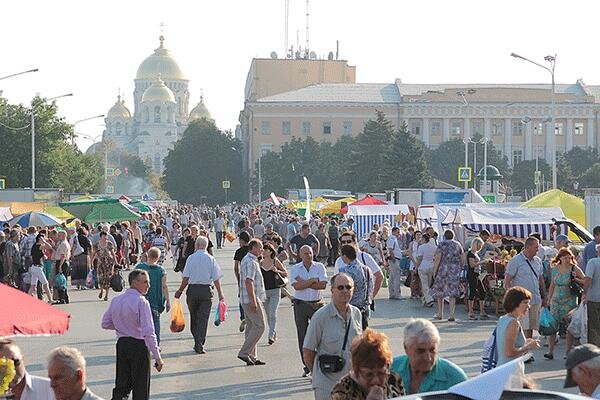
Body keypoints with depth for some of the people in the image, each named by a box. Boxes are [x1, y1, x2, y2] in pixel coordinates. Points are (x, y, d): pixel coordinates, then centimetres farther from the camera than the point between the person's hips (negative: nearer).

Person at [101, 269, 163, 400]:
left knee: (121, 385, 14)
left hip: (121, 344, 6)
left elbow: (105, 324, 13)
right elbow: (149, 333, -21)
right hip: (139, 346, -6)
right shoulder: (141, 302, -17)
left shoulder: (116, 300, 4)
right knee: (140, 389, 4)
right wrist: (157, 357, -19)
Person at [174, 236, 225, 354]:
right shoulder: (211, 259, -1)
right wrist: (220, 294, 4)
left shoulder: (191, 258, -2)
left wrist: (180, 291, 7)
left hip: (192, 289, 1)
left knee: (194, 317, 14)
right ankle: (199, 345, -4)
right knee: (203, 318, 2)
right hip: (206, 290, 0)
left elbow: (186, 278, -4)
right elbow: (216, 278, -3)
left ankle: (197, 343, 20)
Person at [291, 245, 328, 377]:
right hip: (300, 305, 1)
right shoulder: (295, 269, 2)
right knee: (302, 336, 4)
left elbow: (323, 285, -10)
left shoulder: (320, 266, 3)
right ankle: (307, 366, 12)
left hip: (317, 304, -1)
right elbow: (296, 286, -13)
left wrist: (304, 282, -12)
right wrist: (313, 280, -12)